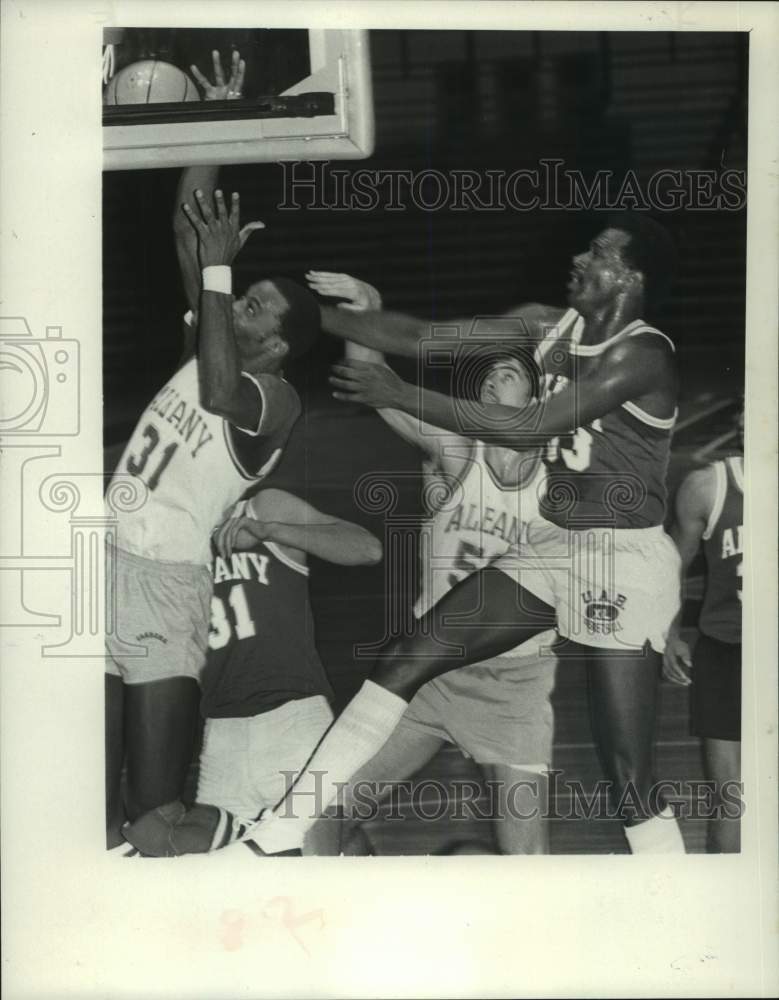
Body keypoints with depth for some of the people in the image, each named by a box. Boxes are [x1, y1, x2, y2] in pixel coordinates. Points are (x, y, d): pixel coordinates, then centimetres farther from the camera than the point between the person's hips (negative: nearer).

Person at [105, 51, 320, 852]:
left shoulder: (277, 400, -6)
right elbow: (188, 227, 12)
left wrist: (218, 267, -24)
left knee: (156, 803, -7)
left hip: (166, 578, -7)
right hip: (110, 558, 7)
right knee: (98, 795, 5)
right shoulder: (211, 344, 13)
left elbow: (220, 395, -29)